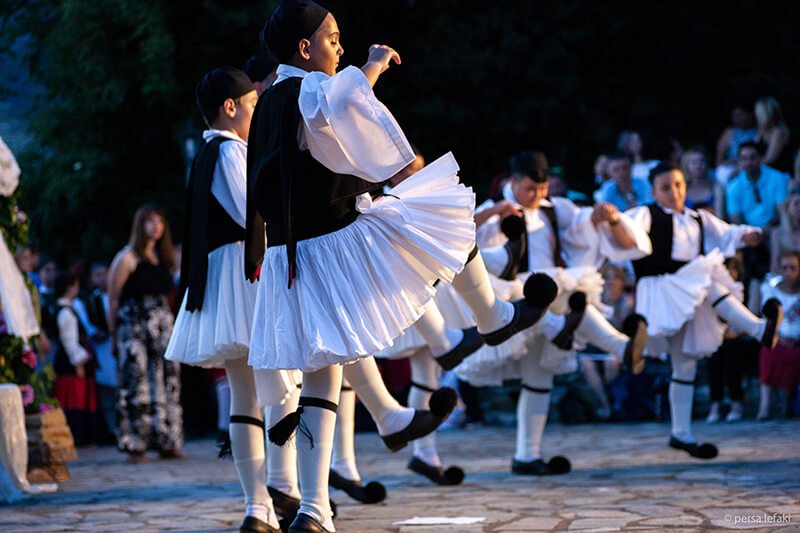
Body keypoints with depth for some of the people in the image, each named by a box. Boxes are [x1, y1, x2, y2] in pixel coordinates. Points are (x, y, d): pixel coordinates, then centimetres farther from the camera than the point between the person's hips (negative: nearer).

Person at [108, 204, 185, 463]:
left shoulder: (162, 257, 16)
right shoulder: (127, 258, -4)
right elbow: (113, 298, -4)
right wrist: (113, 334, -4)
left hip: (161, 322, 7)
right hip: (133, 323, -6)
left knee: (167, 379, 3)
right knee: (135, 380, -9)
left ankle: (167, 442, 8)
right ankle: (135, 445, -6)